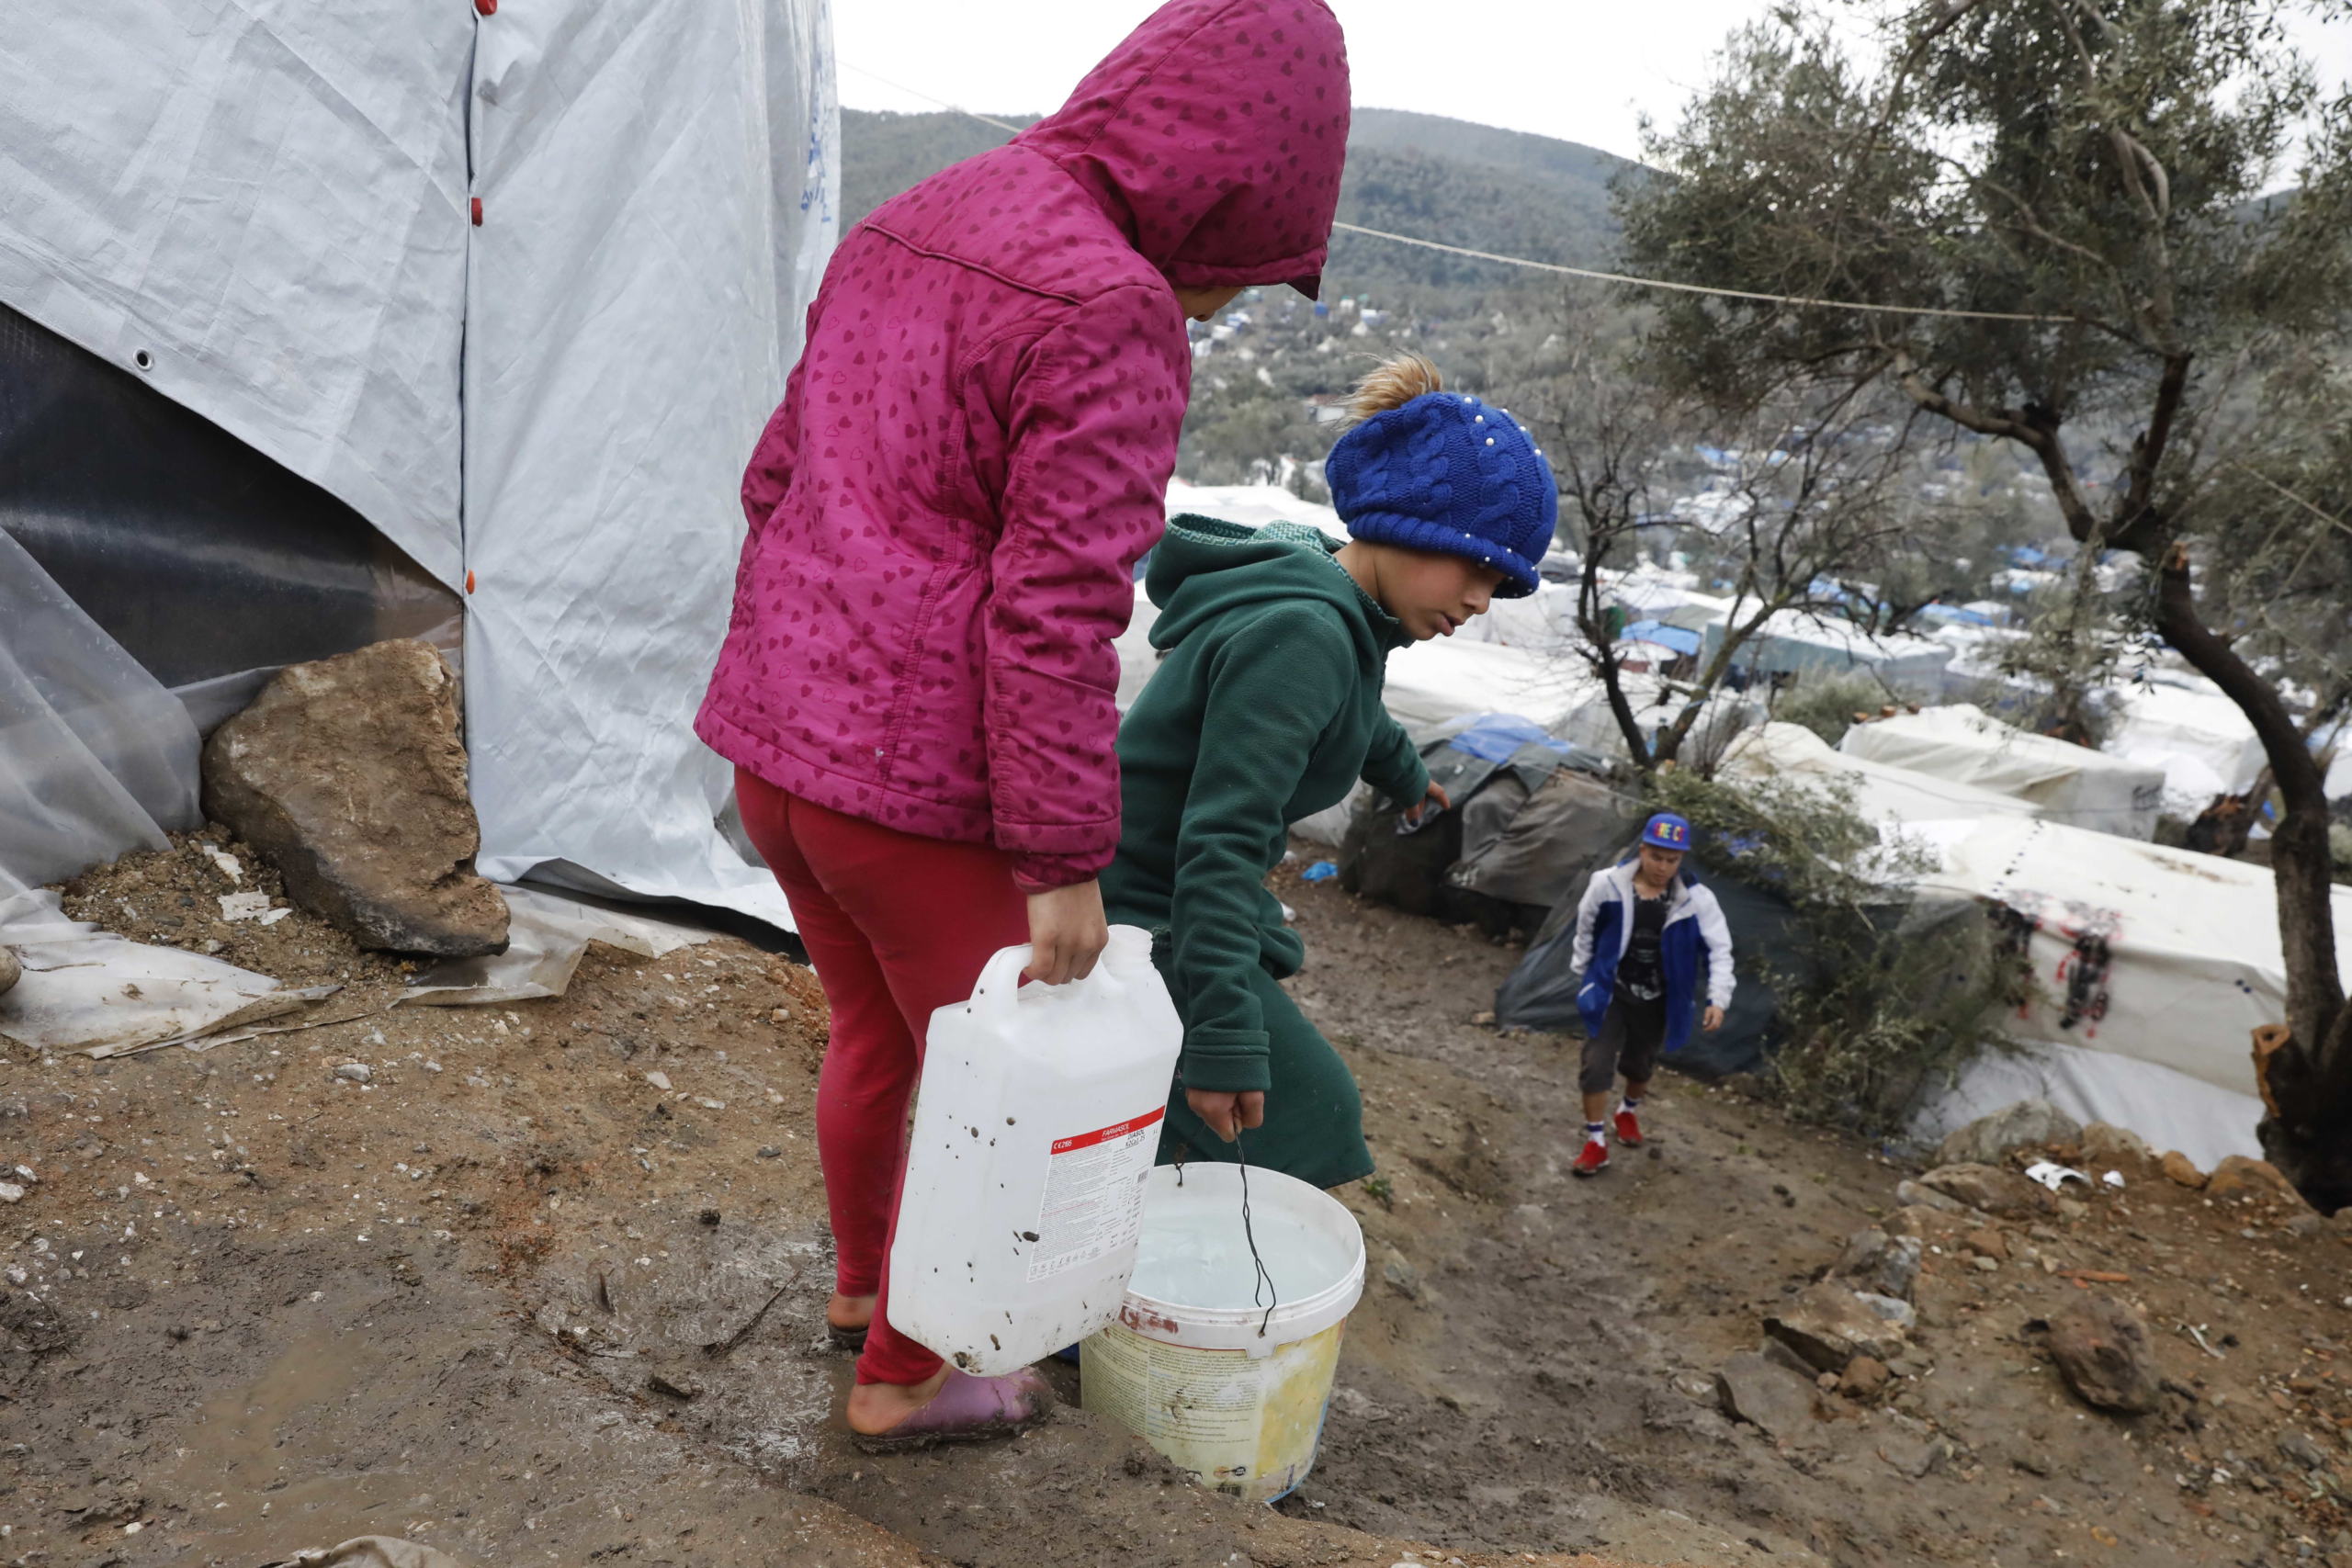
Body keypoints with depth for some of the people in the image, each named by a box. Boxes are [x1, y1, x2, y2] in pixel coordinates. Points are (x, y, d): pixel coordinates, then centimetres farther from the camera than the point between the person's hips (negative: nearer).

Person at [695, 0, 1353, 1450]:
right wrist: (1068, 866, -15)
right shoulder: (1109, 318, -17)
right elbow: (1053, 620, -22)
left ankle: (866, 1280, 48)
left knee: (876, 1029, 27)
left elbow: (778, 484, 14)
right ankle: (902, 1377, 32)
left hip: (784, 740, 8)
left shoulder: (907, 235, 10)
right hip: (918, 785, -8)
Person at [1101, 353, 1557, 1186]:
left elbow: (1353, 717, 31)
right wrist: (1224, 1039, -33)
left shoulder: (1332, 614, 5)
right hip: (1143, 922, -10)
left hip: (1173, 901, 10)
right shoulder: (1301, 635, -26)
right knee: (1302, 1116, -10)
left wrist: (1403, 773, 51)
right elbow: (1221, 844, -31)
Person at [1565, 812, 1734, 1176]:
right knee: (1597, 1064, -8)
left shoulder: (1696, 899, -16)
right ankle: (1596, 1143, 8)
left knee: (1641, 1065, 21)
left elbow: (1720, 950, -10)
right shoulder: (1607, 885, -16)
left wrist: (1718, 999, -19)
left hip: (1657, 1002, 1)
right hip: (1610, 994, -1)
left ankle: (1629, 1111, 53)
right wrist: (1583, 973, 11)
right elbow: (1585, 931, 2)